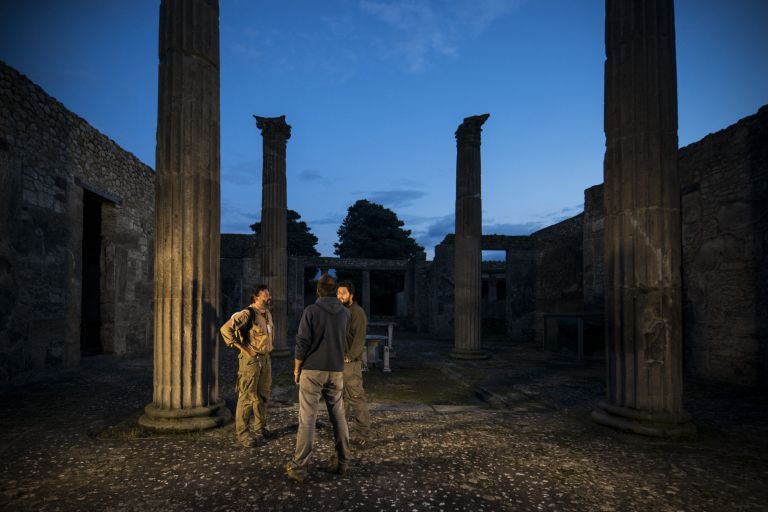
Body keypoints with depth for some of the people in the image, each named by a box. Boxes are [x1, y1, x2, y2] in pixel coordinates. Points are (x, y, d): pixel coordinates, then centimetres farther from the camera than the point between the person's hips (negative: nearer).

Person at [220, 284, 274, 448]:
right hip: (251, 359, -8)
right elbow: (225, 329, -25)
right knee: (247, 397, -2)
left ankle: (259, 429, 29)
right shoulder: (247, 314, -17)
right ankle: (242, 433, 9)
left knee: (262, 396, 16)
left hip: (265, 359, 8)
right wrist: (242, 347, -20)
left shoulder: (267, 314, 10)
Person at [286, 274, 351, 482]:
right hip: (336, 371, 4)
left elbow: (302, 342, -9)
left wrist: (296, 369, 2)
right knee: (338, 416, 13)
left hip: (312, 370, -3)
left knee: (307, 418, 0)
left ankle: (299, 467, 3)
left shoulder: (311, 311, -10)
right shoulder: (345, 313, 3)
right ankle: (342, 461, 20)